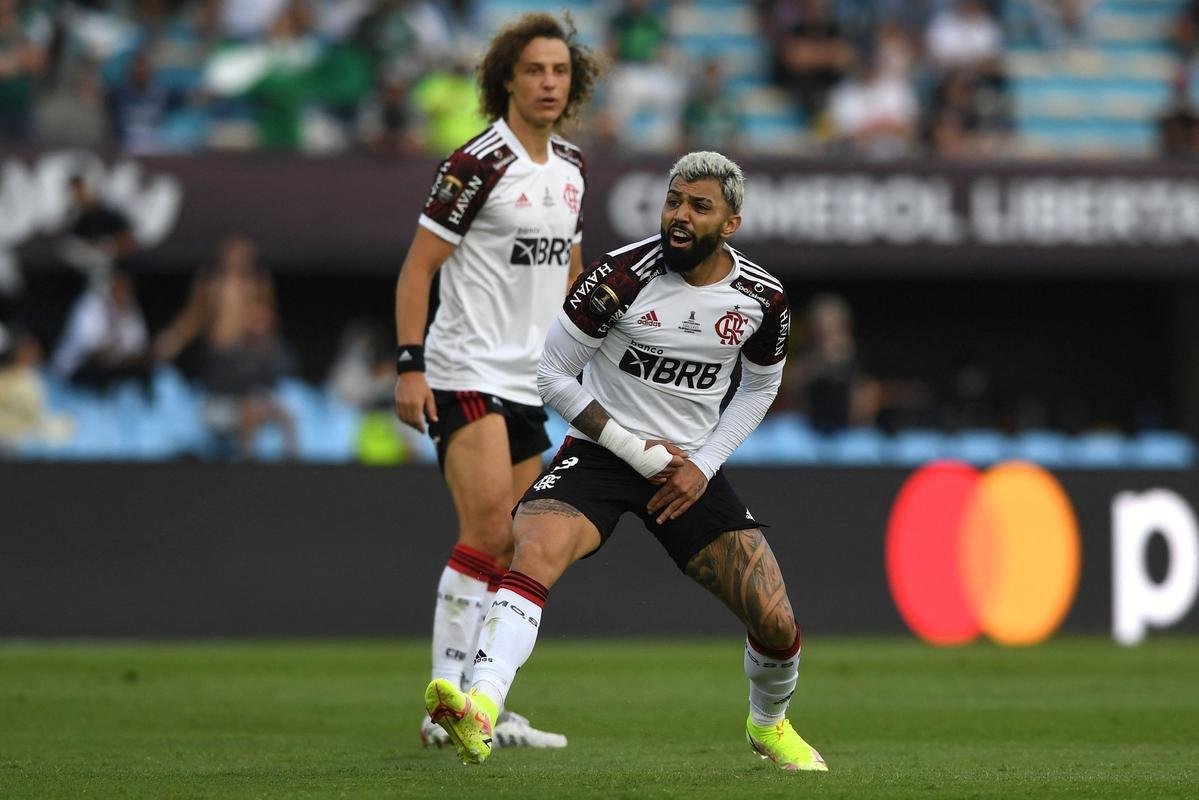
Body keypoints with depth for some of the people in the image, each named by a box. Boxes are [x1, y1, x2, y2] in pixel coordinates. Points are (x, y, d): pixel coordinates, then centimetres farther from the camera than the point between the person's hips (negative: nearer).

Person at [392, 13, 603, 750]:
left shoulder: (571, 168, 12)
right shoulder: (478, 164, -11)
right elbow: (418, 267, -10)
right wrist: (410, 365, -17)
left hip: (528, 385, 8)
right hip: (466, 376, -8)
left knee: (516, 552, 6)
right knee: (488, 534, -18)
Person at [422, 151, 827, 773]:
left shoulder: (762, 298, -4)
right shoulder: (622, 276, -15)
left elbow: (760, 387, 15)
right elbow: (552, 373, -8)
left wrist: (703, 466, 0)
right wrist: (640, 452, -12)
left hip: (690, 466, 3)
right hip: (600, 450, -3)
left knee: (776, 625, -2)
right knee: (533, 554, -33)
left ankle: (769, 725, 32)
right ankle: (479, 711, -48)